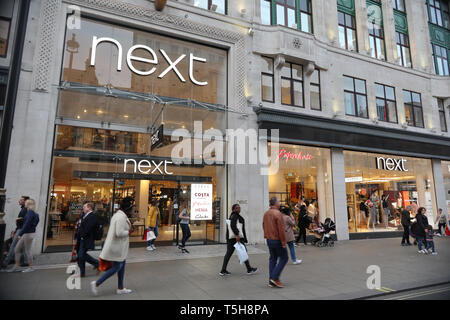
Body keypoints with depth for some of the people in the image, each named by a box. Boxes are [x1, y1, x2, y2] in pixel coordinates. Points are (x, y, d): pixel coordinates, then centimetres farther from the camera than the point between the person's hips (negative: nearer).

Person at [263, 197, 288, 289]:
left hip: (269, 240, 8)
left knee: (272, 259, 13)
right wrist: (283, 242, -15)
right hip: (277, 240, -8)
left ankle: (271, 281, 14)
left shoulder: (266, 213, 8)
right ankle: (275, 277, 0)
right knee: (284, 258, 6)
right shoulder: (277, 213, -17)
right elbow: (281, 229, -19)